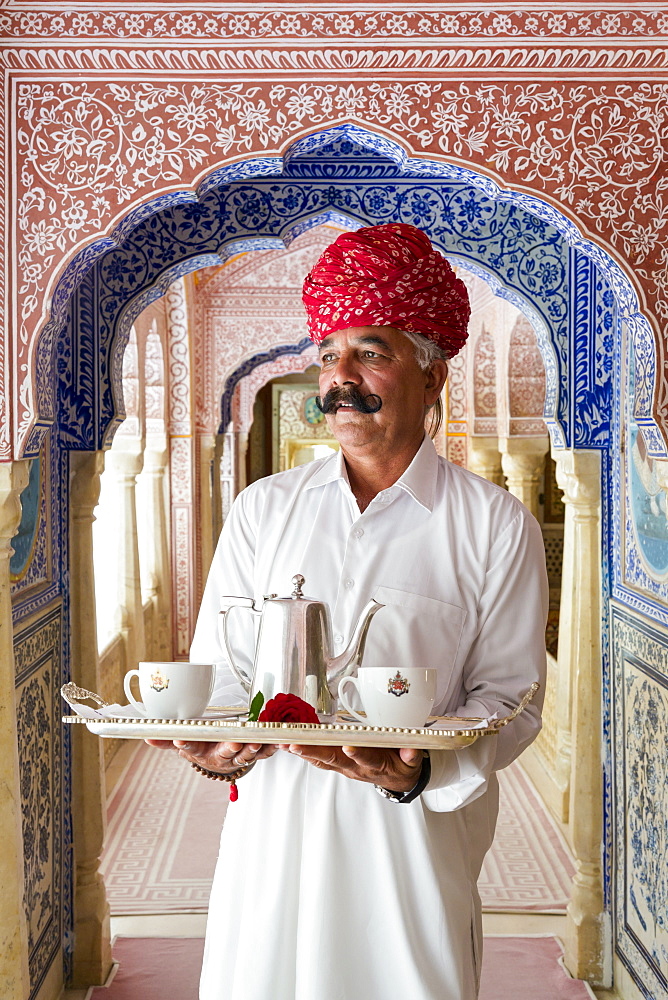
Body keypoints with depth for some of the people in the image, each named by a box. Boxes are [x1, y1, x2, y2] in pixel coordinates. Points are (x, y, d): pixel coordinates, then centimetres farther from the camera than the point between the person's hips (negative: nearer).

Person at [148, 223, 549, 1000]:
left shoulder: (497, 526, -1)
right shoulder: (262, 509, 7)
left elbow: (509, 694, -4)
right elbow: (218, 669, 7)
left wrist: (421, 769, -21)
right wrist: (211, 744, -14)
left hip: (414, 838, -2)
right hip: (272, 821, 2)